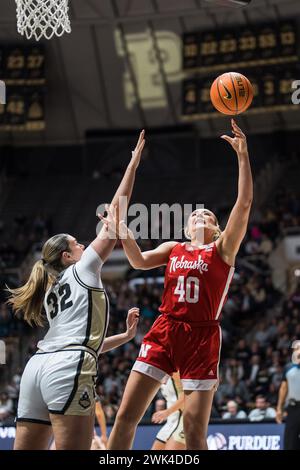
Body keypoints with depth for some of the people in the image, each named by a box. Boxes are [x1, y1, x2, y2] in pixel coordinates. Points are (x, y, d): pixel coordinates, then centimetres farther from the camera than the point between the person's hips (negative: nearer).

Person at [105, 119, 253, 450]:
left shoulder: (222, 248, 8)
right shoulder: (173, 249, 18)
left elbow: (244, 203, -4)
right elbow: (140, 261, 1)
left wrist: (242, 156, -11)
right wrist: (123, 232, -15)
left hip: (202, 338, -3)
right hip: (164, 332, 3)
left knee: (195, 429, -5)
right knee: (125, 417, -4)